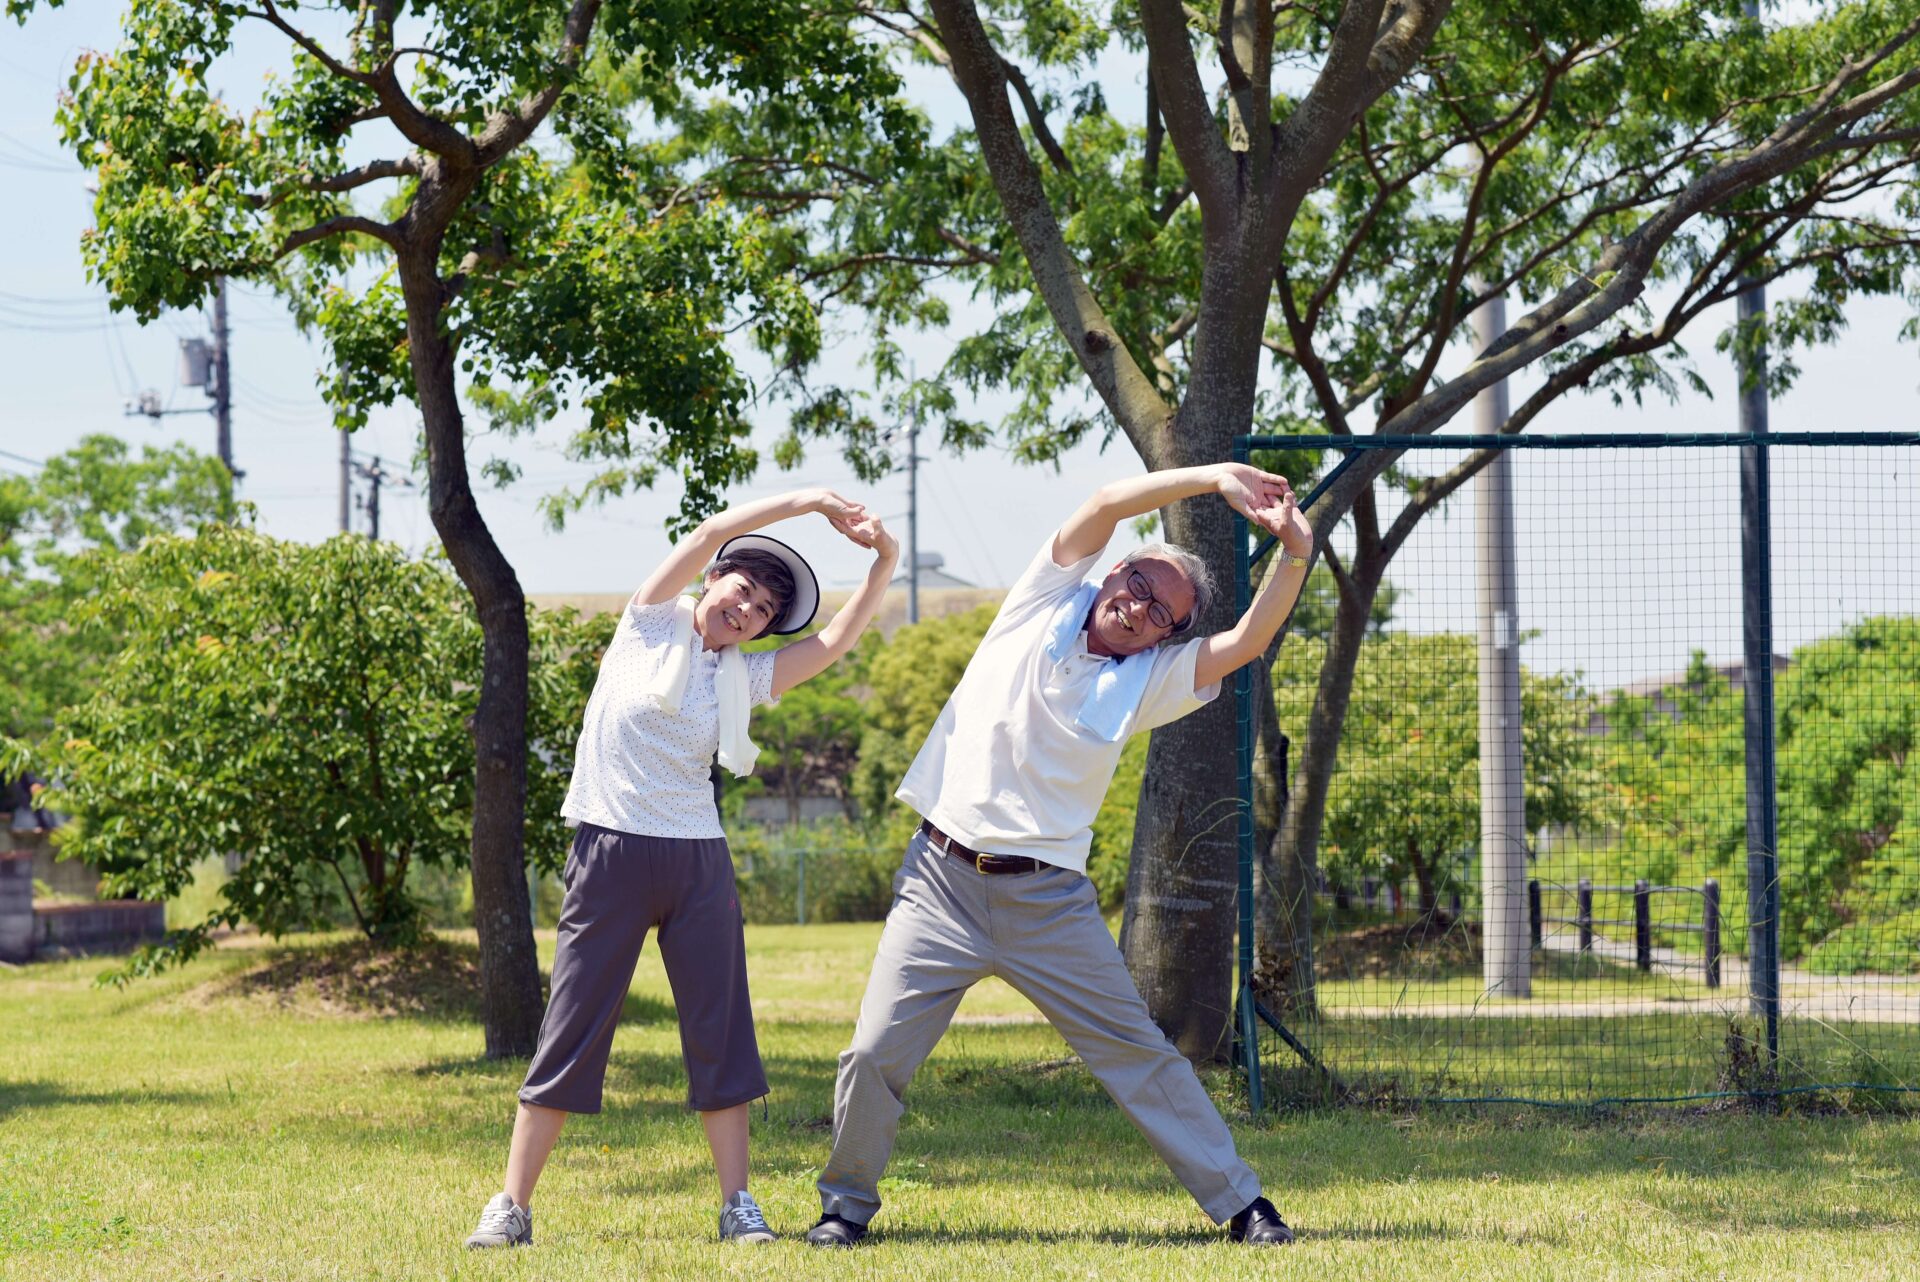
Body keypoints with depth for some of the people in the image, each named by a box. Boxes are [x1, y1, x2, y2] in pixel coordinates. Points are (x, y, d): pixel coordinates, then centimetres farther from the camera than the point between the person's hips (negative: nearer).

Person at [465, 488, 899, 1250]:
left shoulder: (742, 678, 12)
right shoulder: (651, 623, 4)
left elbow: (837, 642, 4)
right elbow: (707, 537, -5)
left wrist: (885, 562, -6)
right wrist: (805, 502, -5)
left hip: (698, 863, 4)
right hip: (610, 854, -4)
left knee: (721, 1034, 1)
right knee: (570, 1034, -3)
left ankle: (737, 1206, 6)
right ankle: (512, 1207, 1)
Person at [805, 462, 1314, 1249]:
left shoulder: (1147, 681, 7)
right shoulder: (1049, 601, 5)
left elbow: (1249, 642, -4)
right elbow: (1107, 504, -5)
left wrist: (1295, 556, -17)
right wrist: (1215, 477, -12)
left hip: (1048, 902, 1)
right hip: (942, 881, -1)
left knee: (1141, 1054, 3)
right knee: (874, 1054, -6)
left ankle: (1239, 1203, 12)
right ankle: (847, 1202, 16)